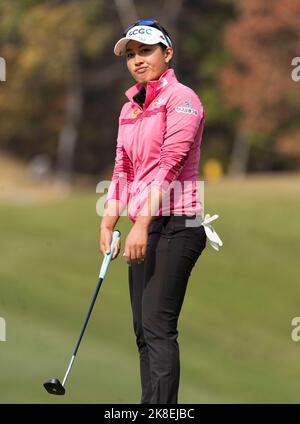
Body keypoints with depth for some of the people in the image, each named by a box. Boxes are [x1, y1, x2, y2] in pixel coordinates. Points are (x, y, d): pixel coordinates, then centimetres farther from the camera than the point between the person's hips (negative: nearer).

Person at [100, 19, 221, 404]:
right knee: (143, 329, 7)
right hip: (143, 228, 9)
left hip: (175, 225, -9)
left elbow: (169, 164, -18)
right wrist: (108, 224, 9)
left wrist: (142, 225, -25)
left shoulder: (181, 99, -8)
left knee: (158, 326, -15)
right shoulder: (130, 108, 17)